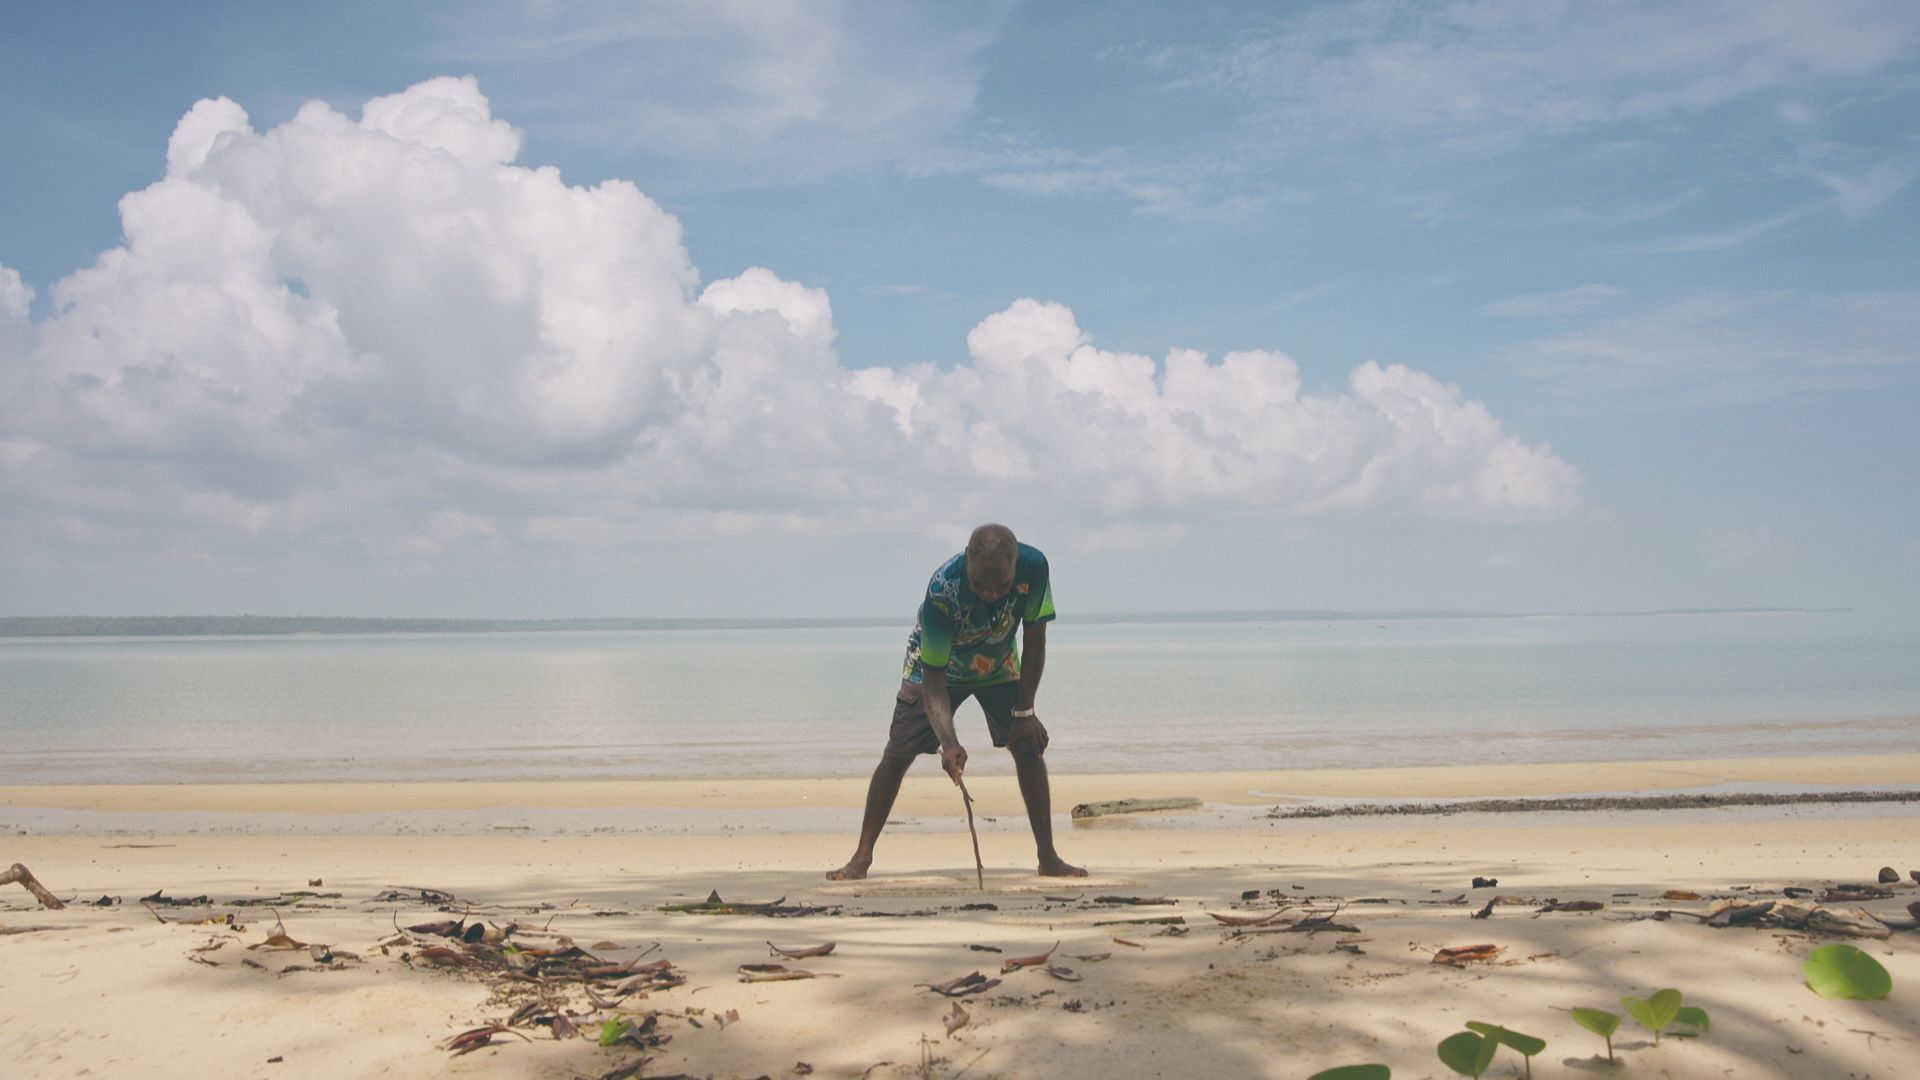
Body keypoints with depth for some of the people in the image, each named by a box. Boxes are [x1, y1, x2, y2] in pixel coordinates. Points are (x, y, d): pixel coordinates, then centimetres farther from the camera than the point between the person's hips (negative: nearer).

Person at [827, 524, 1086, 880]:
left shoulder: (1033, 566, -33)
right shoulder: (942, 591, -41)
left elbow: (1034, 641, -17)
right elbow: (933, 680, -36)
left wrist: (1024, 711, -17)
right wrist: (948, 743, -49)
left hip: (999, 667, 3)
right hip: (936, 666, -2)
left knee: (1030, 746, -9)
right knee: (897, 753, -8)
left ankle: (1048, 857, 1)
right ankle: (862, 856, 3)